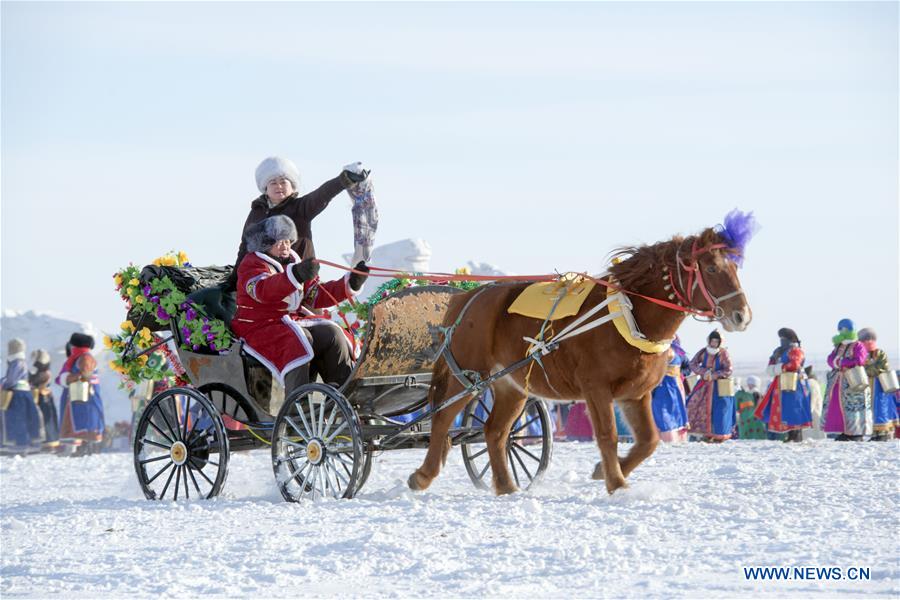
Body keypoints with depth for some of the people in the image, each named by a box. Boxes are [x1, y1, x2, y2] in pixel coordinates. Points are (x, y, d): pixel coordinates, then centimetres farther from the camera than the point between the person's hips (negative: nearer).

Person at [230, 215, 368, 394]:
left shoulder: (292, 262, 21)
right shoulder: (252, 263, -5)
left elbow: (316, 296, 19)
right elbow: (262, 290, -29)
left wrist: (351, 283, 5)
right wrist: (296, 275, -46)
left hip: (294, 321, 8)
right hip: (260, 326, -8)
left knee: (332, 333, -13)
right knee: (297, 339, -34)